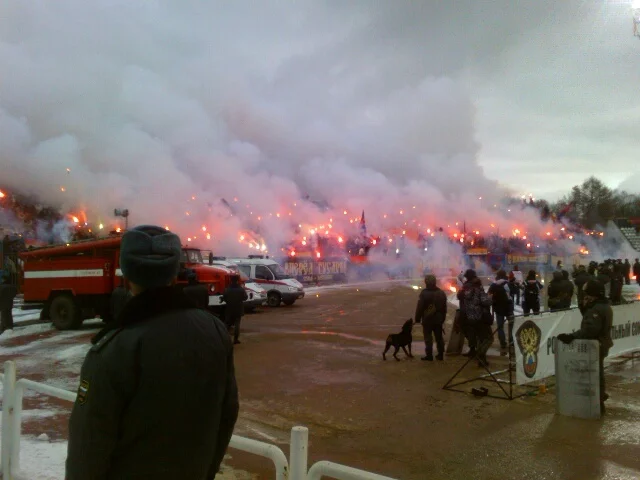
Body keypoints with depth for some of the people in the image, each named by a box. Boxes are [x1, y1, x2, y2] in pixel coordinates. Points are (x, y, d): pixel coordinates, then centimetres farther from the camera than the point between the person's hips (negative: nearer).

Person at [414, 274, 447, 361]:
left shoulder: (424, 293, -13)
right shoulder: (442, 293, 7)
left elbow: (419, 307, -13)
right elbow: (444, 308, 13)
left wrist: (417, 318, -5)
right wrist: (443, 318, 19)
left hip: (427, 319, -5)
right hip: (438, 319, 5)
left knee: (428, 337, 0)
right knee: (439, 337, 12)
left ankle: (429, 355, 0)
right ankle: (440, 354, 16)